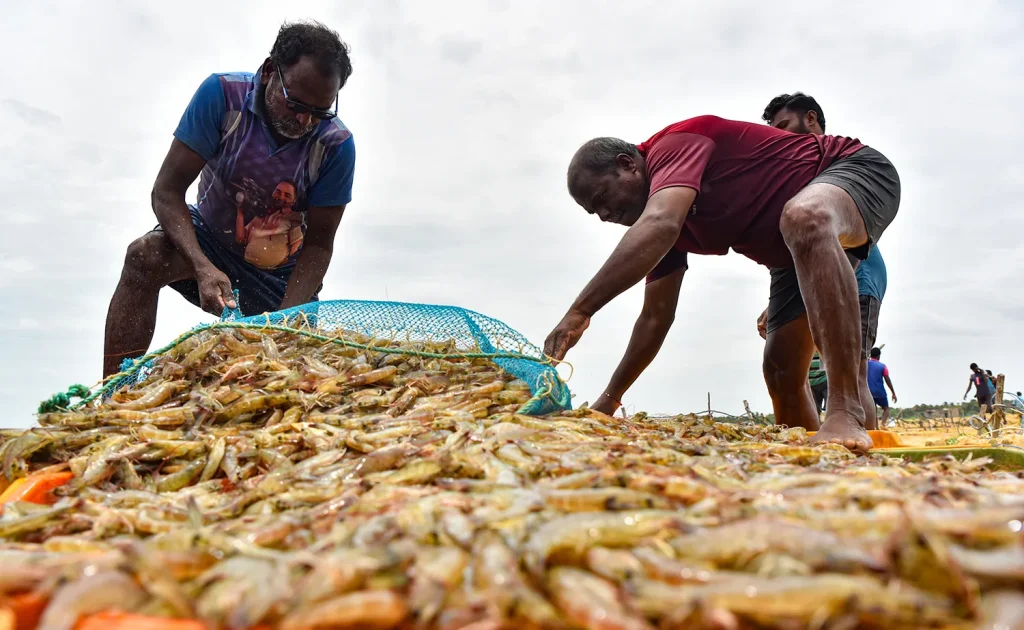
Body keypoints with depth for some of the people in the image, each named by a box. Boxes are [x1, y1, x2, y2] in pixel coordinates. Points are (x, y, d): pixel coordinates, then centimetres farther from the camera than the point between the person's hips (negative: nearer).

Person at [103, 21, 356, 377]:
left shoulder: (337, 146, -23)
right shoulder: (222, 95, -23)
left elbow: (318, 244, -18)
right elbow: (167, 191, -22)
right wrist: (203, 268, -39)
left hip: (279, 270, 1)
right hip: (211, 238, -1)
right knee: (145, 256, -31)